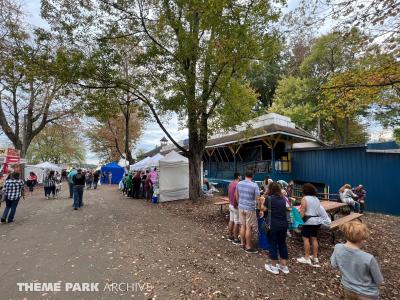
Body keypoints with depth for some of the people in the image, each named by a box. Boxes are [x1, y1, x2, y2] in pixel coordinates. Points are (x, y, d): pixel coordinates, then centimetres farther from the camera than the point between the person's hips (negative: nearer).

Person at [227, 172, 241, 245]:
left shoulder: (231, 184, 8)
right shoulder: (238, 184, -21)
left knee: (231, 220, 16)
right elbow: (235, 195, -28)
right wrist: (235, 204, -17)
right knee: (237, 223, 1)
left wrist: (231, 202, 17)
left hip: (231, 205, 9)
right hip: (236, 206, -9)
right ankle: (235, 239, 10)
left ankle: (230, 236, 27)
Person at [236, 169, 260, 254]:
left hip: (241, 207, 5)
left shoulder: (239, 183, 0)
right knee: (249, 228, 4)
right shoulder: (254, 185, -15)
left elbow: (236, 196, 11)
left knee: (243, 226, 15)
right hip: (250, 209, -5)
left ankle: (243, 244, 28)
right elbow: (258, 199, -13)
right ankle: (248, 247, 16)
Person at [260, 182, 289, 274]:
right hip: (283, 224, 5)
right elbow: (283, 209, 14)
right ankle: (284, 266, 27)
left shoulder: (269, 198, -12)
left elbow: (263, 209, -5)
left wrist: (263, 201, 12)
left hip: (273, 224, -5)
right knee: (282, 243, 17)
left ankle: (274, 266, 20)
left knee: (273, 244, 9)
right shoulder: (283, 199, 4)